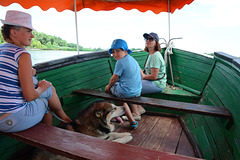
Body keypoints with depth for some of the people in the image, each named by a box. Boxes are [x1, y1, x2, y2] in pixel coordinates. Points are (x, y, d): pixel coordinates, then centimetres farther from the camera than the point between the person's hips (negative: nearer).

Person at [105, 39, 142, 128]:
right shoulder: (132, 59, 11)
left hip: (126, 93, -9)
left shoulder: (120, 62, -16)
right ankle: (136, 113, 41)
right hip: (137, 92, 9)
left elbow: (114, 79, -10)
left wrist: (108, 86, 11)